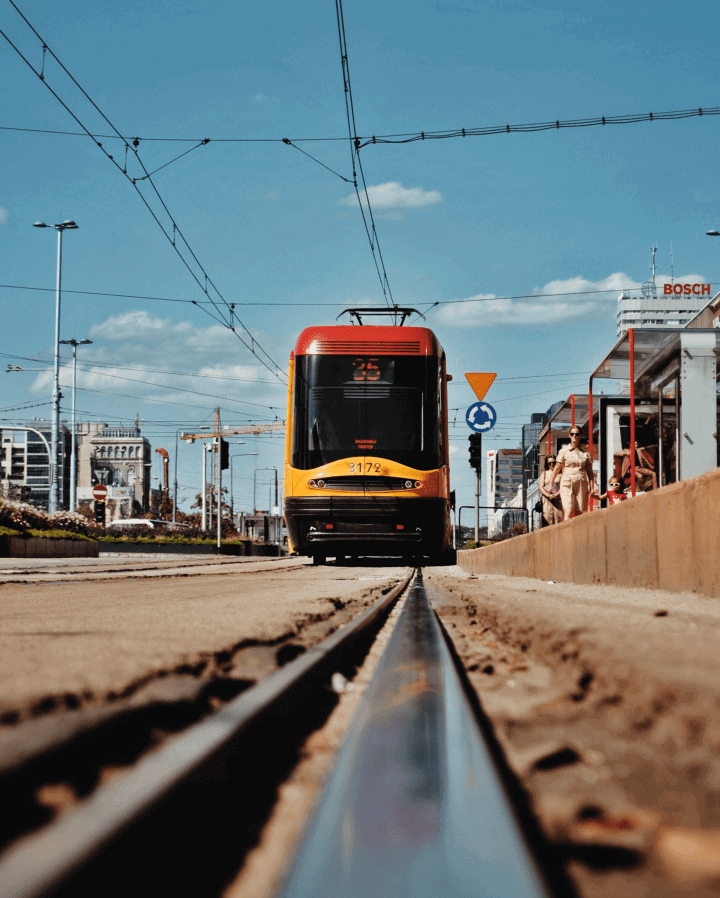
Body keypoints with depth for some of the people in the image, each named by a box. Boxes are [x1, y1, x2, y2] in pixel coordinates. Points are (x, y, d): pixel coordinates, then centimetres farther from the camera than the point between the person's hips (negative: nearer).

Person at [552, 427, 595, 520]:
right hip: (567, 483, -2)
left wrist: (592, 486, 5)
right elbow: (557, 468, 9)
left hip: (581, 484, 2)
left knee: (579, 513, -2)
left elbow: (589, 471, 14)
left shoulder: (585, 452, 11)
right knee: (568, 511, -16)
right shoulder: (564, 451, 7)